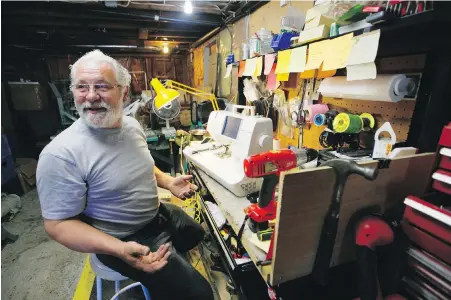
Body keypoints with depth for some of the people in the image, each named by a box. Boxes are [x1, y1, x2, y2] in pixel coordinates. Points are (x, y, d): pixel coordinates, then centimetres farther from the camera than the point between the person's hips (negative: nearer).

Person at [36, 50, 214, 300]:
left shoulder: (132, 125, -5)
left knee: (198, 235, 29)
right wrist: (120, 249, -33)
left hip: (159, 213, 8)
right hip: (128, 240, -7)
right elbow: (58, 224, -22)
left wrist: (168, 182, -6)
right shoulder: (61, 154, -28)